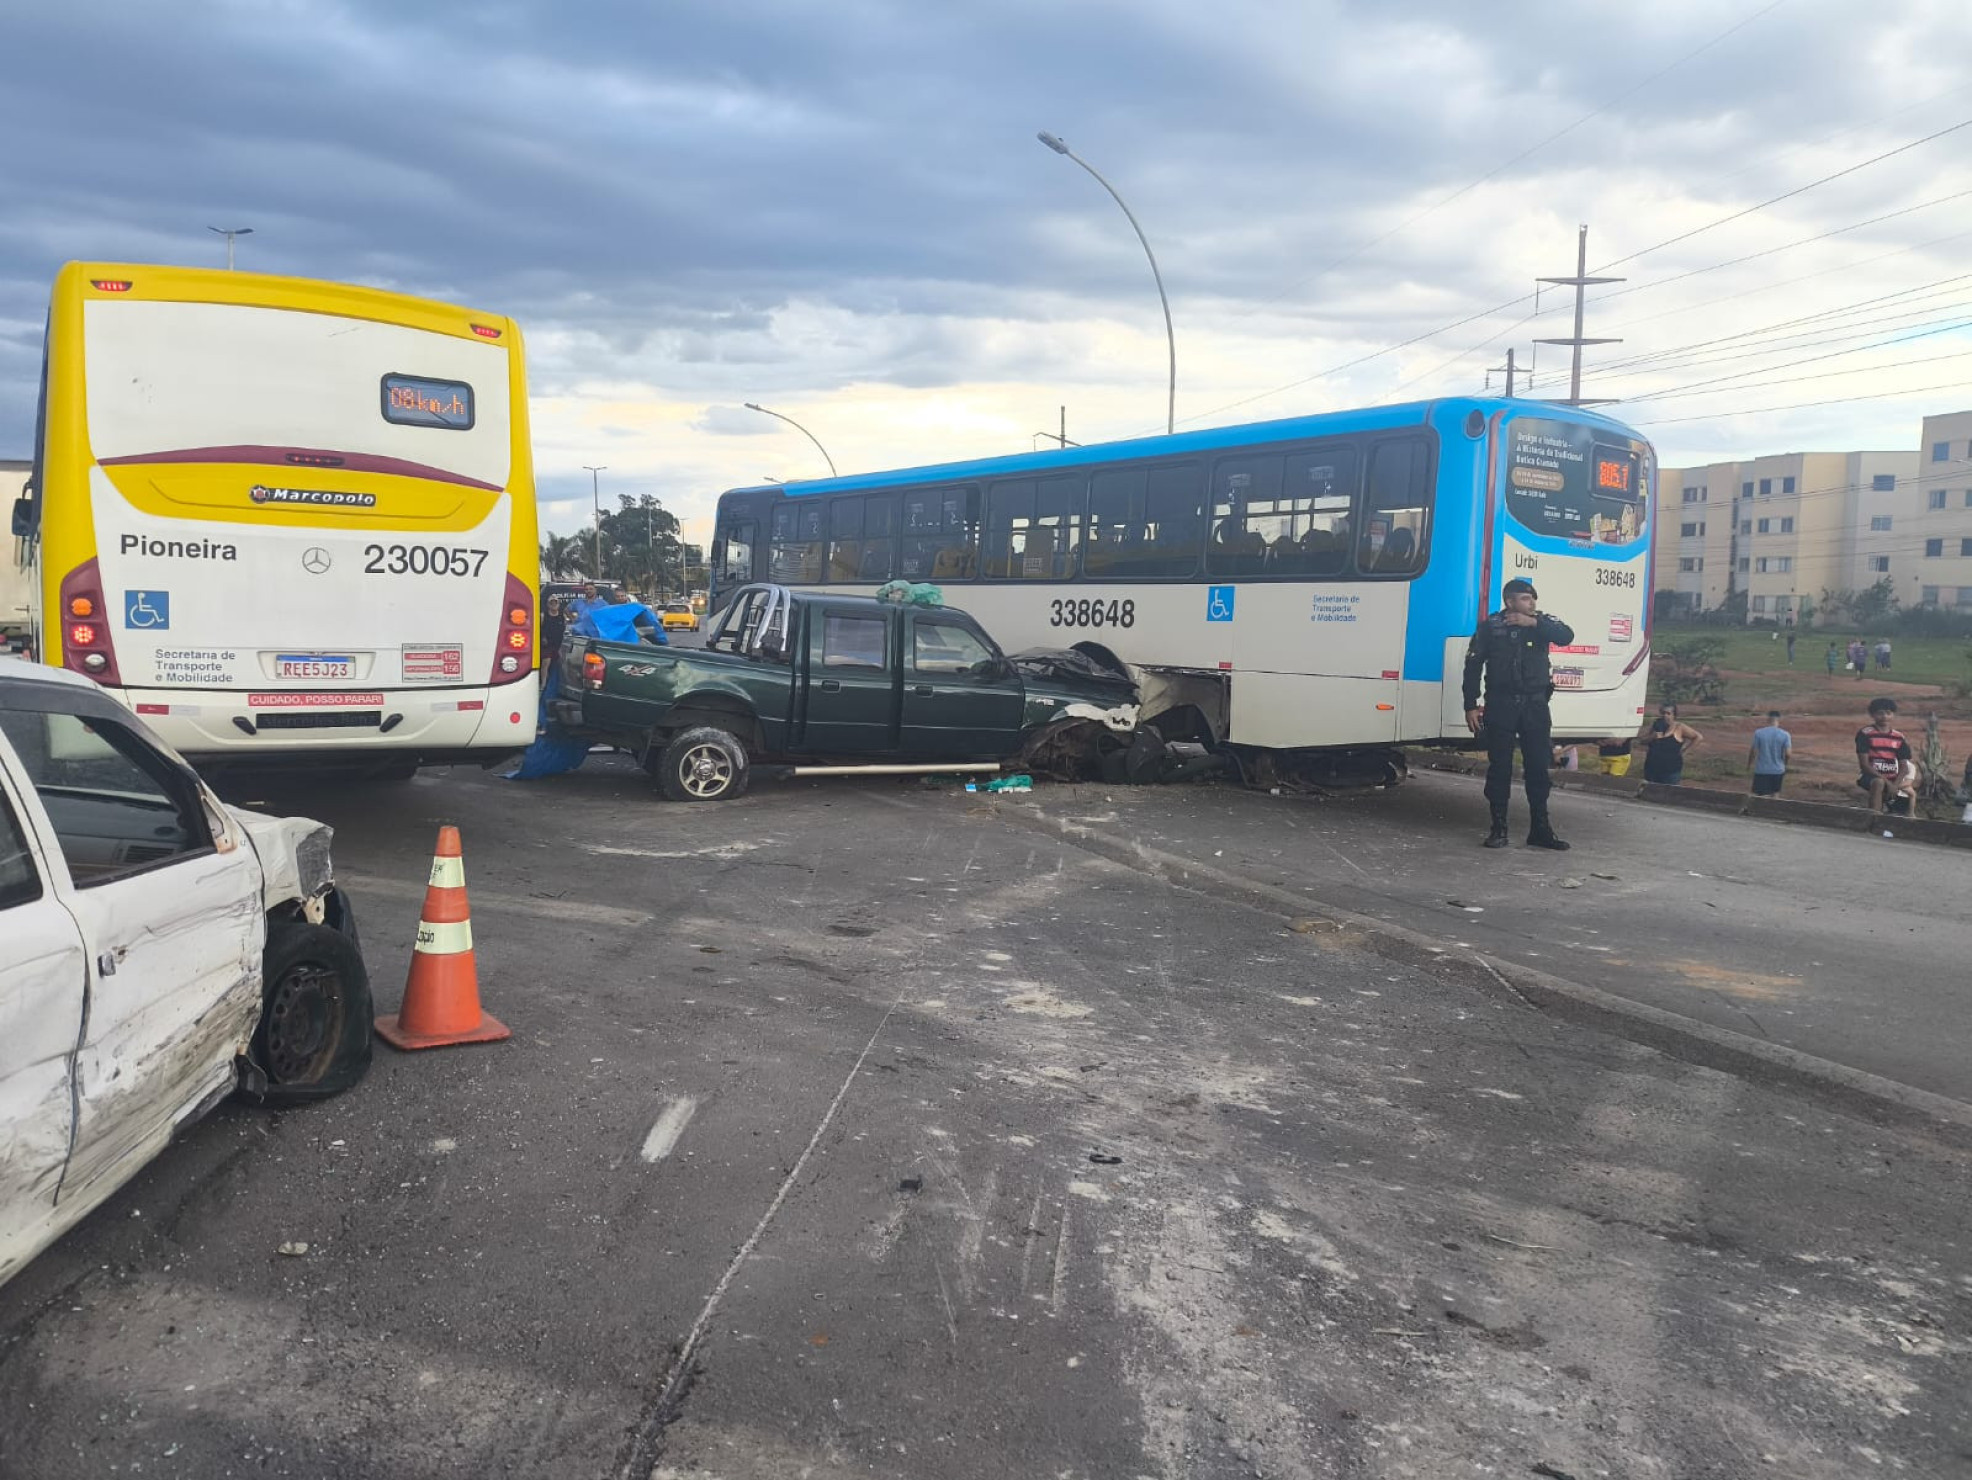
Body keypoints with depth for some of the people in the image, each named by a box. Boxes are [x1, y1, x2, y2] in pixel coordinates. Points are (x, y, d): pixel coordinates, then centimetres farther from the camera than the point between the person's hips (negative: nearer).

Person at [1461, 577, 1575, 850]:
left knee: (1538, 767, 4)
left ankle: (1541, 830, 11)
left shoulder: (1542, 622, 6)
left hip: (1535, 705, 2)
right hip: (1501, 705, -2)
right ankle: (1499, 829, 7)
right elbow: (1473, 666, 1)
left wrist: (1534, 623, -23)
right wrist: (1471, 706, -5)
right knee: (1499, 768, 0)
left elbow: (1567, 636, -13)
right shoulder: (1490, 626, 1)